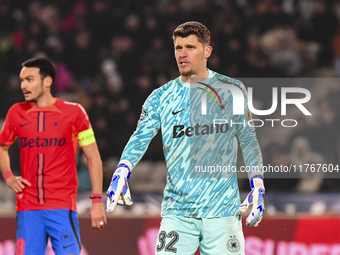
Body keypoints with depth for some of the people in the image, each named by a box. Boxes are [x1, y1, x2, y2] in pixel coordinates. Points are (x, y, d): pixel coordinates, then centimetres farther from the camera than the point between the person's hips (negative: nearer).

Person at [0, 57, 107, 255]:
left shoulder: (73, 112, 0)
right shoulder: (17, 113, 9)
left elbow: (94, 158, 3)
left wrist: (97, 201, -3)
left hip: (62, 208, -3)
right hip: (28, 208, 3)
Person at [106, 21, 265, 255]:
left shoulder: (232, 90, 6)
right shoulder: (161, 97, 7)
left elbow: (248, 139, 11)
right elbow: (141, 137, -4)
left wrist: (258, 188, 3)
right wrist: (122, 172, -22)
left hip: (223, 208, -1)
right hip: (177, 212, 1)